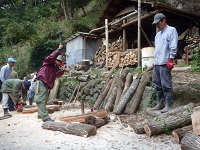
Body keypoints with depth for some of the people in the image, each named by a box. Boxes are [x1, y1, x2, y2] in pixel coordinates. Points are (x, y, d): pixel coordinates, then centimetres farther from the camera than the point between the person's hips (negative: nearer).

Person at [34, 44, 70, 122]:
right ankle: (45, 118, -16)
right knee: (41, 100, -12)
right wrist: (59, 49, -16)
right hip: (40, 82, -9)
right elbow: (52, 56, -20)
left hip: (46, 85, 9)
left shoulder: (56, 68, 20)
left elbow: (57, 75, 2)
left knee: (44, 100, 16)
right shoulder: (49, 62, 0)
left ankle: (40, 115, 29)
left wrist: (62, 70, -14)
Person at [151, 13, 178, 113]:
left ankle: (168, 105, 1)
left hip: (164, 63, -9)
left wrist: (170, 60, -17)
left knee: (166, 85, -6)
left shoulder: (171, 30, -1)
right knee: (157, 84, 10)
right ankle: (159, 103, 19)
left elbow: (173, 47, -11)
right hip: (156, 63, 9)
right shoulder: (158, 34, 23)